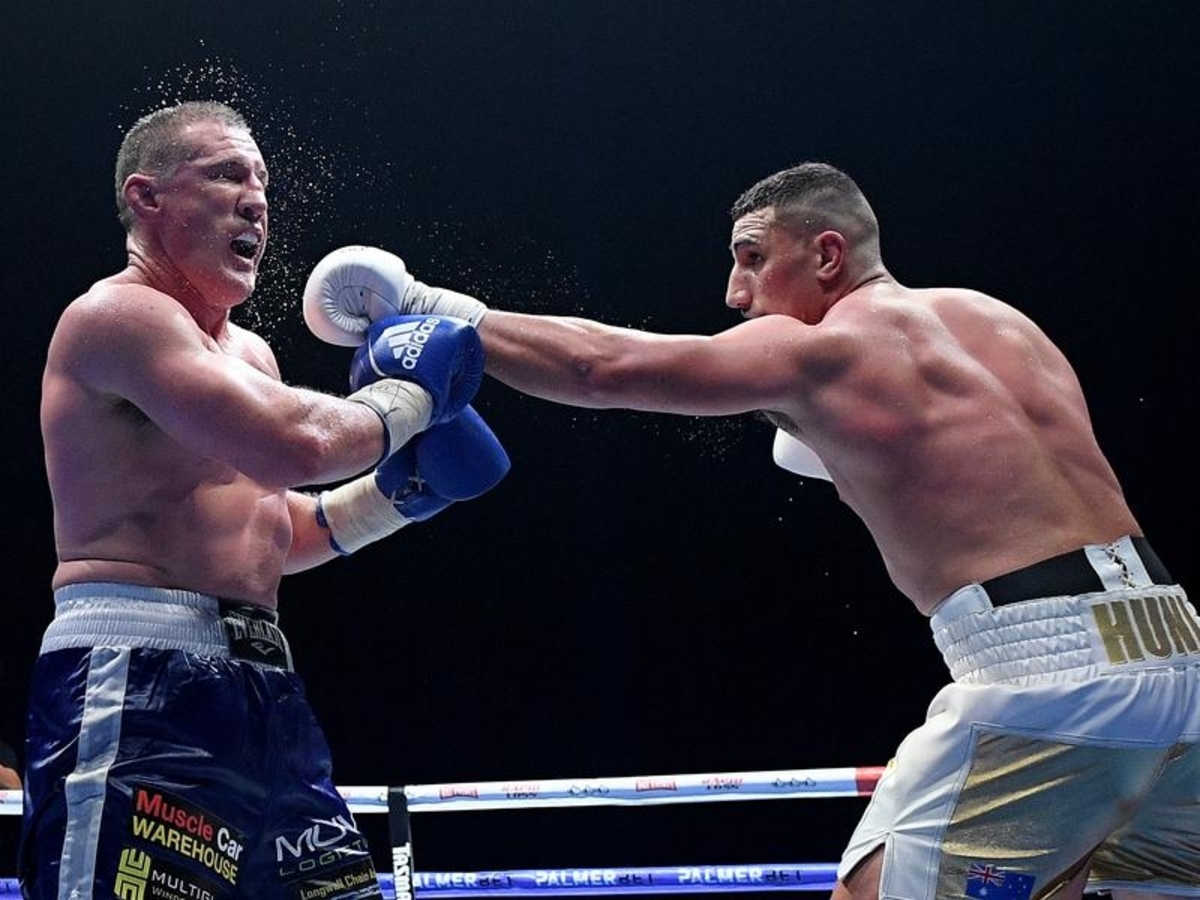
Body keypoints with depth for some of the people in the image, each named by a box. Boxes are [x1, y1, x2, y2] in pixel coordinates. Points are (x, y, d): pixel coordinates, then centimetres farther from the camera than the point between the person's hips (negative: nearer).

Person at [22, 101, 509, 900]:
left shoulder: (250, 353, 21)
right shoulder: (118, 315, -10)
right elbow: (294, 443, -24)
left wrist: (393, 494, 17)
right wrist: (407, 395, -6)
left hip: (259, 683, 10)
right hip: (135, 683, -10)